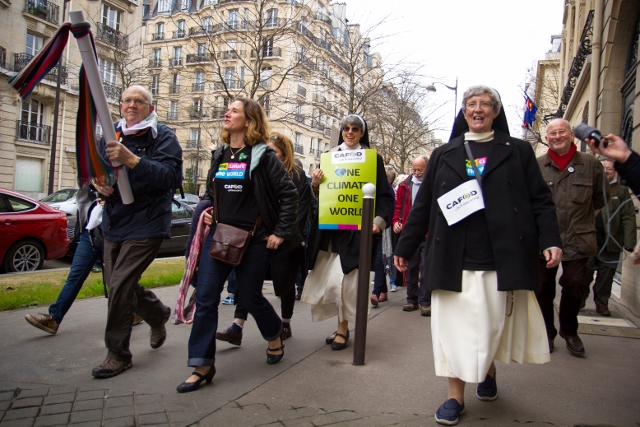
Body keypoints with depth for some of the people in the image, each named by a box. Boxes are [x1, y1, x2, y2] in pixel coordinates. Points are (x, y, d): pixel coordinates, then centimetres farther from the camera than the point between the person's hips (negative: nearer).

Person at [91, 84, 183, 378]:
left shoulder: (163, 137, -9)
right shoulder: (111, 136, 9)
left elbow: (171, 177, -24)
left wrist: (132, 159, -36)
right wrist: (97, 182, -6)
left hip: (145, 224, -7)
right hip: (114, 223, 7)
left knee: (120, 285, -9)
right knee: (119, 283, 15)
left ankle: (118, 354, 7)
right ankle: (158, 314, 42)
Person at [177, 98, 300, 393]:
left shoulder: (263, 157, -6)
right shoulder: (219, 156, 12)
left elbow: (288, 194, -8)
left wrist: (281, 233, -10)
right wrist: (206, 211, 7)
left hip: (254, 239, -5)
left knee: (249, 296, 6)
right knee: (205, 297, -2)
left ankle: (274, 335, 37)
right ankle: (202, 365, 8)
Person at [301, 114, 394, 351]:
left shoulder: (373, 158, 3)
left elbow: (385, 195, 1)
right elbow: (320, 195, 14)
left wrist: (379, 220, -14)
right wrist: (315, 184, -8)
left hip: (357, 228, -4)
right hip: (330, 227, 4)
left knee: (342, 279, -9)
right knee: (326, 279, 4)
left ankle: (343, 328, 10)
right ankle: (342, 327, 23)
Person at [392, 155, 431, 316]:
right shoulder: (405, 185, 7)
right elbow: (398, 206, 13)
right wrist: (396, 221, -1)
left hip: (429, 234, -4)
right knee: (410, 267, 11)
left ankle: (425, 302, 9)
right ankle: (412, 299, 23)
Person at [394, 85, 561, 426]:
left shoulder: (518, 151, 8)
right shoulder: (444, 154, 11)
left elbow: (540, 200, 4)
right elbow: (422, 204, 10)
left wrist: (550, 240, -10)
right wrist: (404, 247, 9)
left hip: (502, 258, 0)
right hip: (453, 259, 1)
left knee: (493, 323, 10)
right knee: (454, 324, 2)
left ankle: (488, 371, 39)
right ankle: (456, 395, 14)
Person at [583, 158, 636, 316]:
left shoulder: (622, 192, 8)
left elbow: (629, 218, 1)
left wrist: (629, 242, -9)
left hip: (610, 243, 0)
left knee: (606, 275, 7)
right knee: (585, 273, 5)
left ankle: (602, 303, 19)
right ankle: (580, 299, 20)